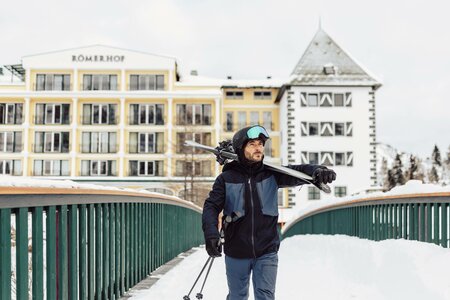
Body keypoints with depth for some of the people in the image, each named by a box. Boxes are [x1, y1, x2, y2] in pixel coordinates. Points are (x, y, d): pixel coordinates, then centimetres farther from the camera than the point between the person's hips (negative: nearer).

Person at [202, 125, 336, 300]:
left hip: (266, 252, 0)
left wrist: (317, 171, -35)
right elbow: (211, 207, -8)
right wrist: (211, 234, -25)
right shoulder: (226, 179, -3)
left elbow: (296, 172, -13)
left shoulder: (271, 174, 0)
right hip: (236, 253, 0)